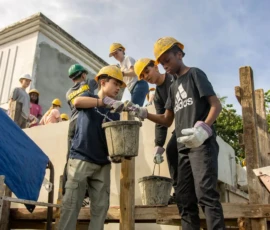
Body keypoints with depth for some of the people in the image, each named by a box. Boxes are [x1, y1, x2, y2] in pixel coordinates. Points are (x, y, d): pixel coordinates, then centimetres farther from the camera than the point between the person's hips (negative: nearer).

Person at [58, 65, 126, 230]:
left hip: (103, 164, 5)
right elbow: (77, 102, -17)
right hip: (81, 159, -4)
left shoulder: (115, 113, 17)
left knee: (101, 207, 2)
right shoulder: (89, 97, 7)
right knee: (72, 203, -6)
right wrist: (104, 101, -27)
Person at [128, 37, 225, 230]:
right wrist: (144, 114, 7)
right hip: (183, 147, 8)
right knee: (184, 200, 4)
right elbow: (167, 120, 23)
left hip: (202, 144, -8)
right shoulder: (173, 87, 23)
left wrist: (203, 128, -25)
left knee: (205, 194, -18)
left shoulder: (195, 74, 4)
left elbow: (216, 105, -6)